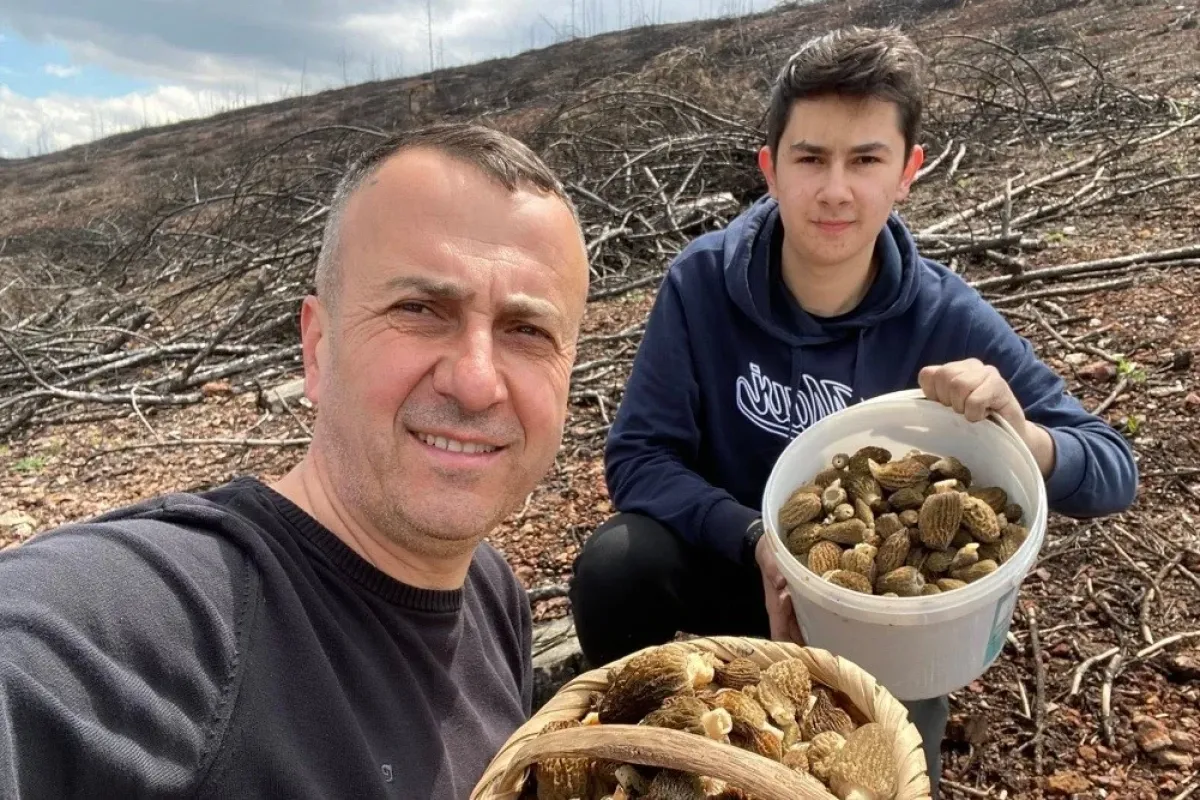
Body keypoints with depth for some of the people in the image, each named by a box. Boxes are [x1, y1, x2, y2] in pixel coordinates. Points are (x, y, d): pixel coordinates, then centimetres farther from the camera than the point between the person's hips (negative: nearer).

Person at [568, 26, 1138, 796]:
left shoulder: (947, 320, -18)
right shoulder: (704, 281, -19)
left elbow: (1114, 472, -13)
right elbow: (638, 454, -19)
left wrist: (1020, 432, -37)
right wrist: (756, 540, -35)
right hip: (735, 559, 0)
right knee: (615, 563, -28)